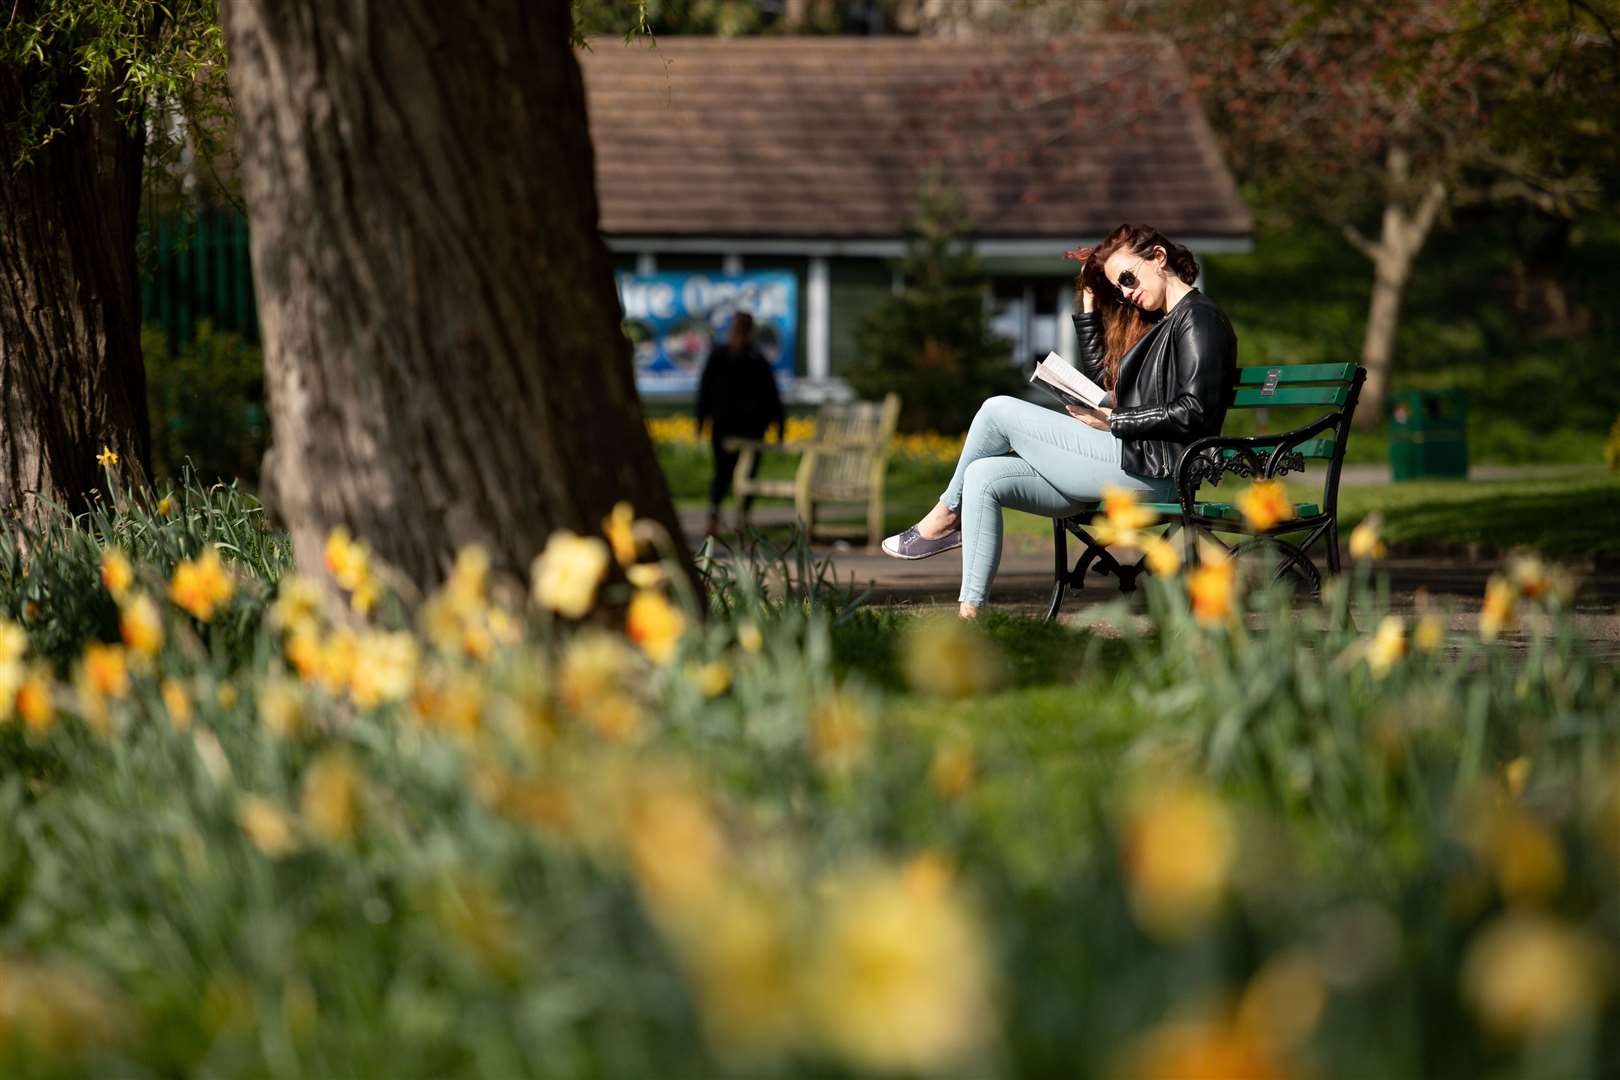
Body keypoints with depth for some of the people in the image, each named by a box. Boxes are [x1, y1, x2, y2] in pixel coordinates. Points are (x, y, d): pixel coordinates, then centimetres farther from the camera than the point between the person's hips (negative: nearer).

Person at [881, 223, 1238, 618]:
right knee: (983, 475, 0)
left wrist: (1112, 420, -13)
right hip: (1128, 462, 10)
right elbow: (1101, 377, 28)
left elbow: (1194, 411, -18)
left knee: (999, 410, -5)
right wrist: (1089, 304, 25)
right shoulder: (1159, 324, 24)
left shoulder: (1198, 319, -7)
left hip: (1146, 468, -10)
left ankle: (946, 517, 13)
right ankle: (969, 613, -7)